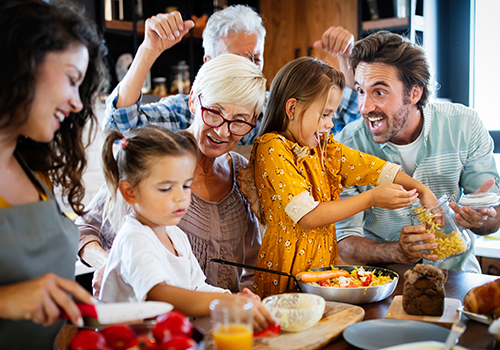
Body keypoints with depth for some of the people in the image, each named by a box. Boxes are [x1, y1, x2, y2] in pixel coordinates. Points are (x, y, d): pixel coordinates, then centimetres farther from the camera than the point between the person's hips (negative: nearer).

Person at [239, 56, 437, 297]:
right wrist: (372, 199, -15)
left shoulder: (321, 146, 11)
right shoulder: (272, 149, -13)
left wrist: (420, 189, -1)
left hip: (324, 263, 8)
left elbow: (370, 166, 12)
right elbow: (308, 216, -18)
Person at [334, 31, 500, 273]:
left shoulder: (464, 126, -8)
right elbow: (346, 243, -13)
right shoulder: (347, 147, -13)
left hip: (454, 272, 3)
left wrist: (480, 219, -25)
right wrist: (396, 252, -32)